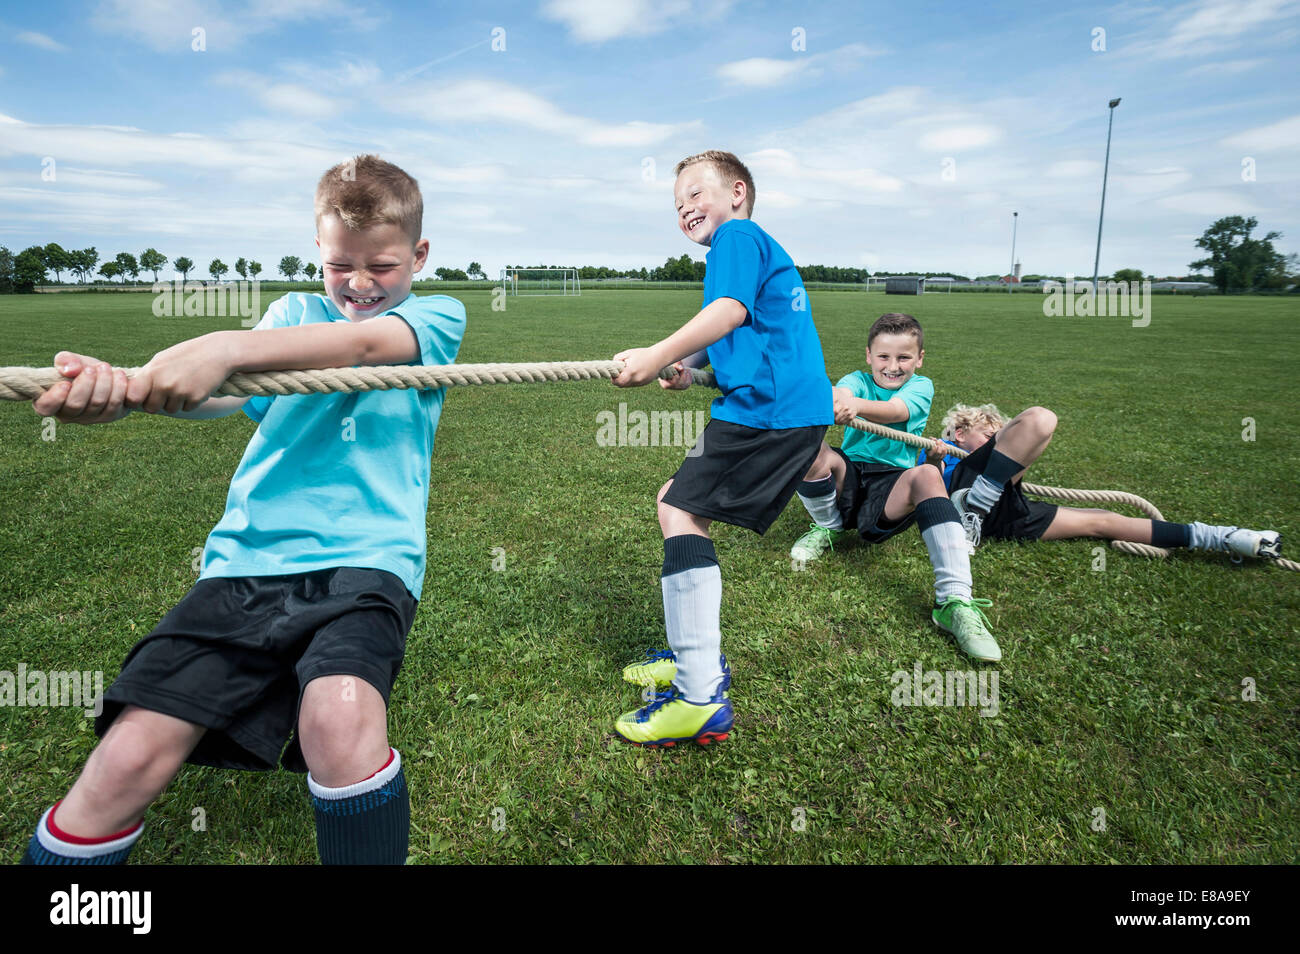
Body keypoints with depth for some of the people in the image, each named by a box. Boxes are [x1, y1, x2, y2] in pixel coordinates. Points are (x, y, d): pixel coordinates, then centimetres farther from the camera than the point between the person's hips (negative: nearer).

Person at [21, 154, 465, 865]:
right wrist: (117, 389, -22)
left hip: (364, 559, -2)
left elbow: (364, 341, -12)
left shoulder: (437, 316, 11)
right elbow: (224, 394, -2)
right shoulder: (294, 314, 18)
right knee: (127, 761, -11)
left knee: (340, 718, -31)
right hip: (248, 560, 3)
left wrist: (225, 348, -25)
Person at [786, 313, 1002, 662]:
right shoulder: (859, 380, 8)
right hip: (848, 480, 1)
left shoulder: (921, 386, 5)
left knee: (927, 475, -36)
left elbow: (895, 411, -21)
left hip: (889, 493, -1)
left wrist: (856, 405, -44)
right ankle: (828, 528, 2)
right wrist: (836, 399, -48)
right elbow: (841, 393, -20)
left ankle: (954, 601, -42)